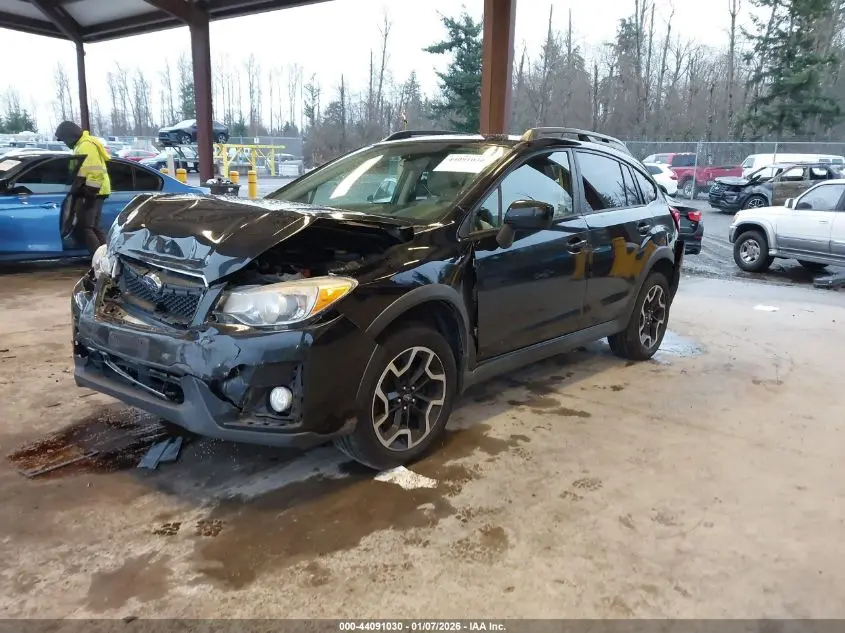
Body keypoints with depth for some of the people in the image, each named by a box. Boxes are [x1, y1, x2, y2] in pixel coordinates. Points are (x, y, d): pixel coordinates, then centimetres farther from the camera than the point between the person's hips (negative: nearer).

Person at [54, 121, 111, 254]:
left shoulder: (86, 146, -15)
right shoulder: (82, 145, 20)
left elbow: (95, 172, -23)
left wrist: (90, 193, -24)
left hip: (93, 192, -11)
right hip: (93, 191, 11)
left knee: (82, 228, -12)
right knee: (93, 227, 12)